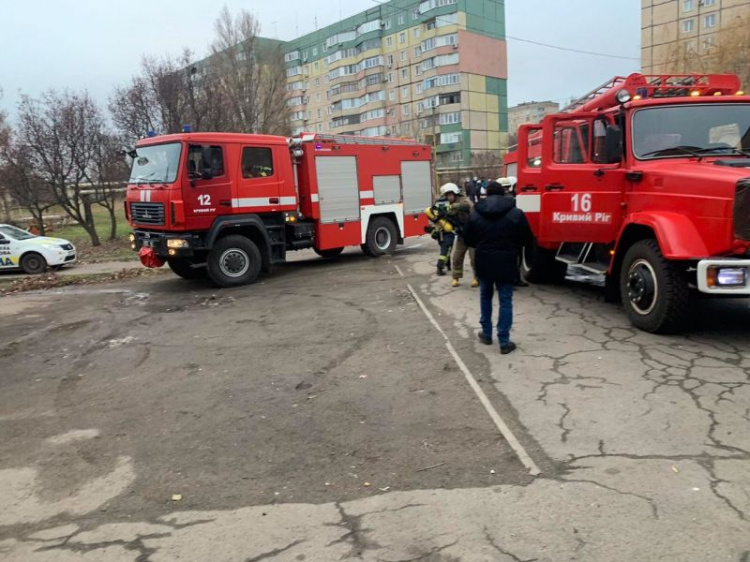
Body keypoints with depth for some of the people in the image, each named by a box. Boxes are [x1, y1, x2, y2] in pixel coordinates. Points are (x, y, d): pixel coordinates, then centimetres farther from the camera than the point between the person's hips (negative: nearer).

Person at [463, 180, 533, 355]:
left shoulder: (475, 214, -2)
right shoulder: (516, 213, -7)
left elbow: (468, 239, 4)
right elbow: (526, 238, -1)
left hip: (484, 263, 2)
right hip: (506, 264, -2)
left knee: (485, 297, 20)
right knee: (505, 301, 3)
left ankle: (486, 334, 28)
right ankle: (504, 342, 2)